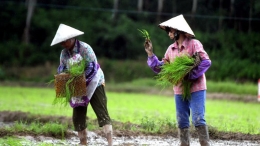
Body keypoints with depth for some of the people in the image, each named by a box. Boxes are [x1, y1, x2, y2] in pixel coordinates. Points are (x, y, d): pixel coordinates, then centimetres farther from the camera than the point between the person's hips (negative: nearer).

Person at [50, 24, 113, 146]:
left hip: (94, 85, -7)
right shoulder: (64, 53, 1)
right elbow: (62, 69, 6)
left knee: (102, 113, -14)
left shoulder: (84, 48, -19)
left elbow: (92, 68, -23)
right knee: (78, 117, 5)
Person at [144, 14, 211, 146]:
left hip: (196, 88, -6)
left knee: (198, 120, -12)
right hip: (179, 90, 6)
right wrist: (150, 54, 3)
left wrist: (191, 76, -21)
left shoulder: (194, 44, -8)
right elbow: (161, 68, 12)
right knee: (182, 122, 8)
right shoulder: (171, 49, 11)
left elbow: (206, 62, -17)